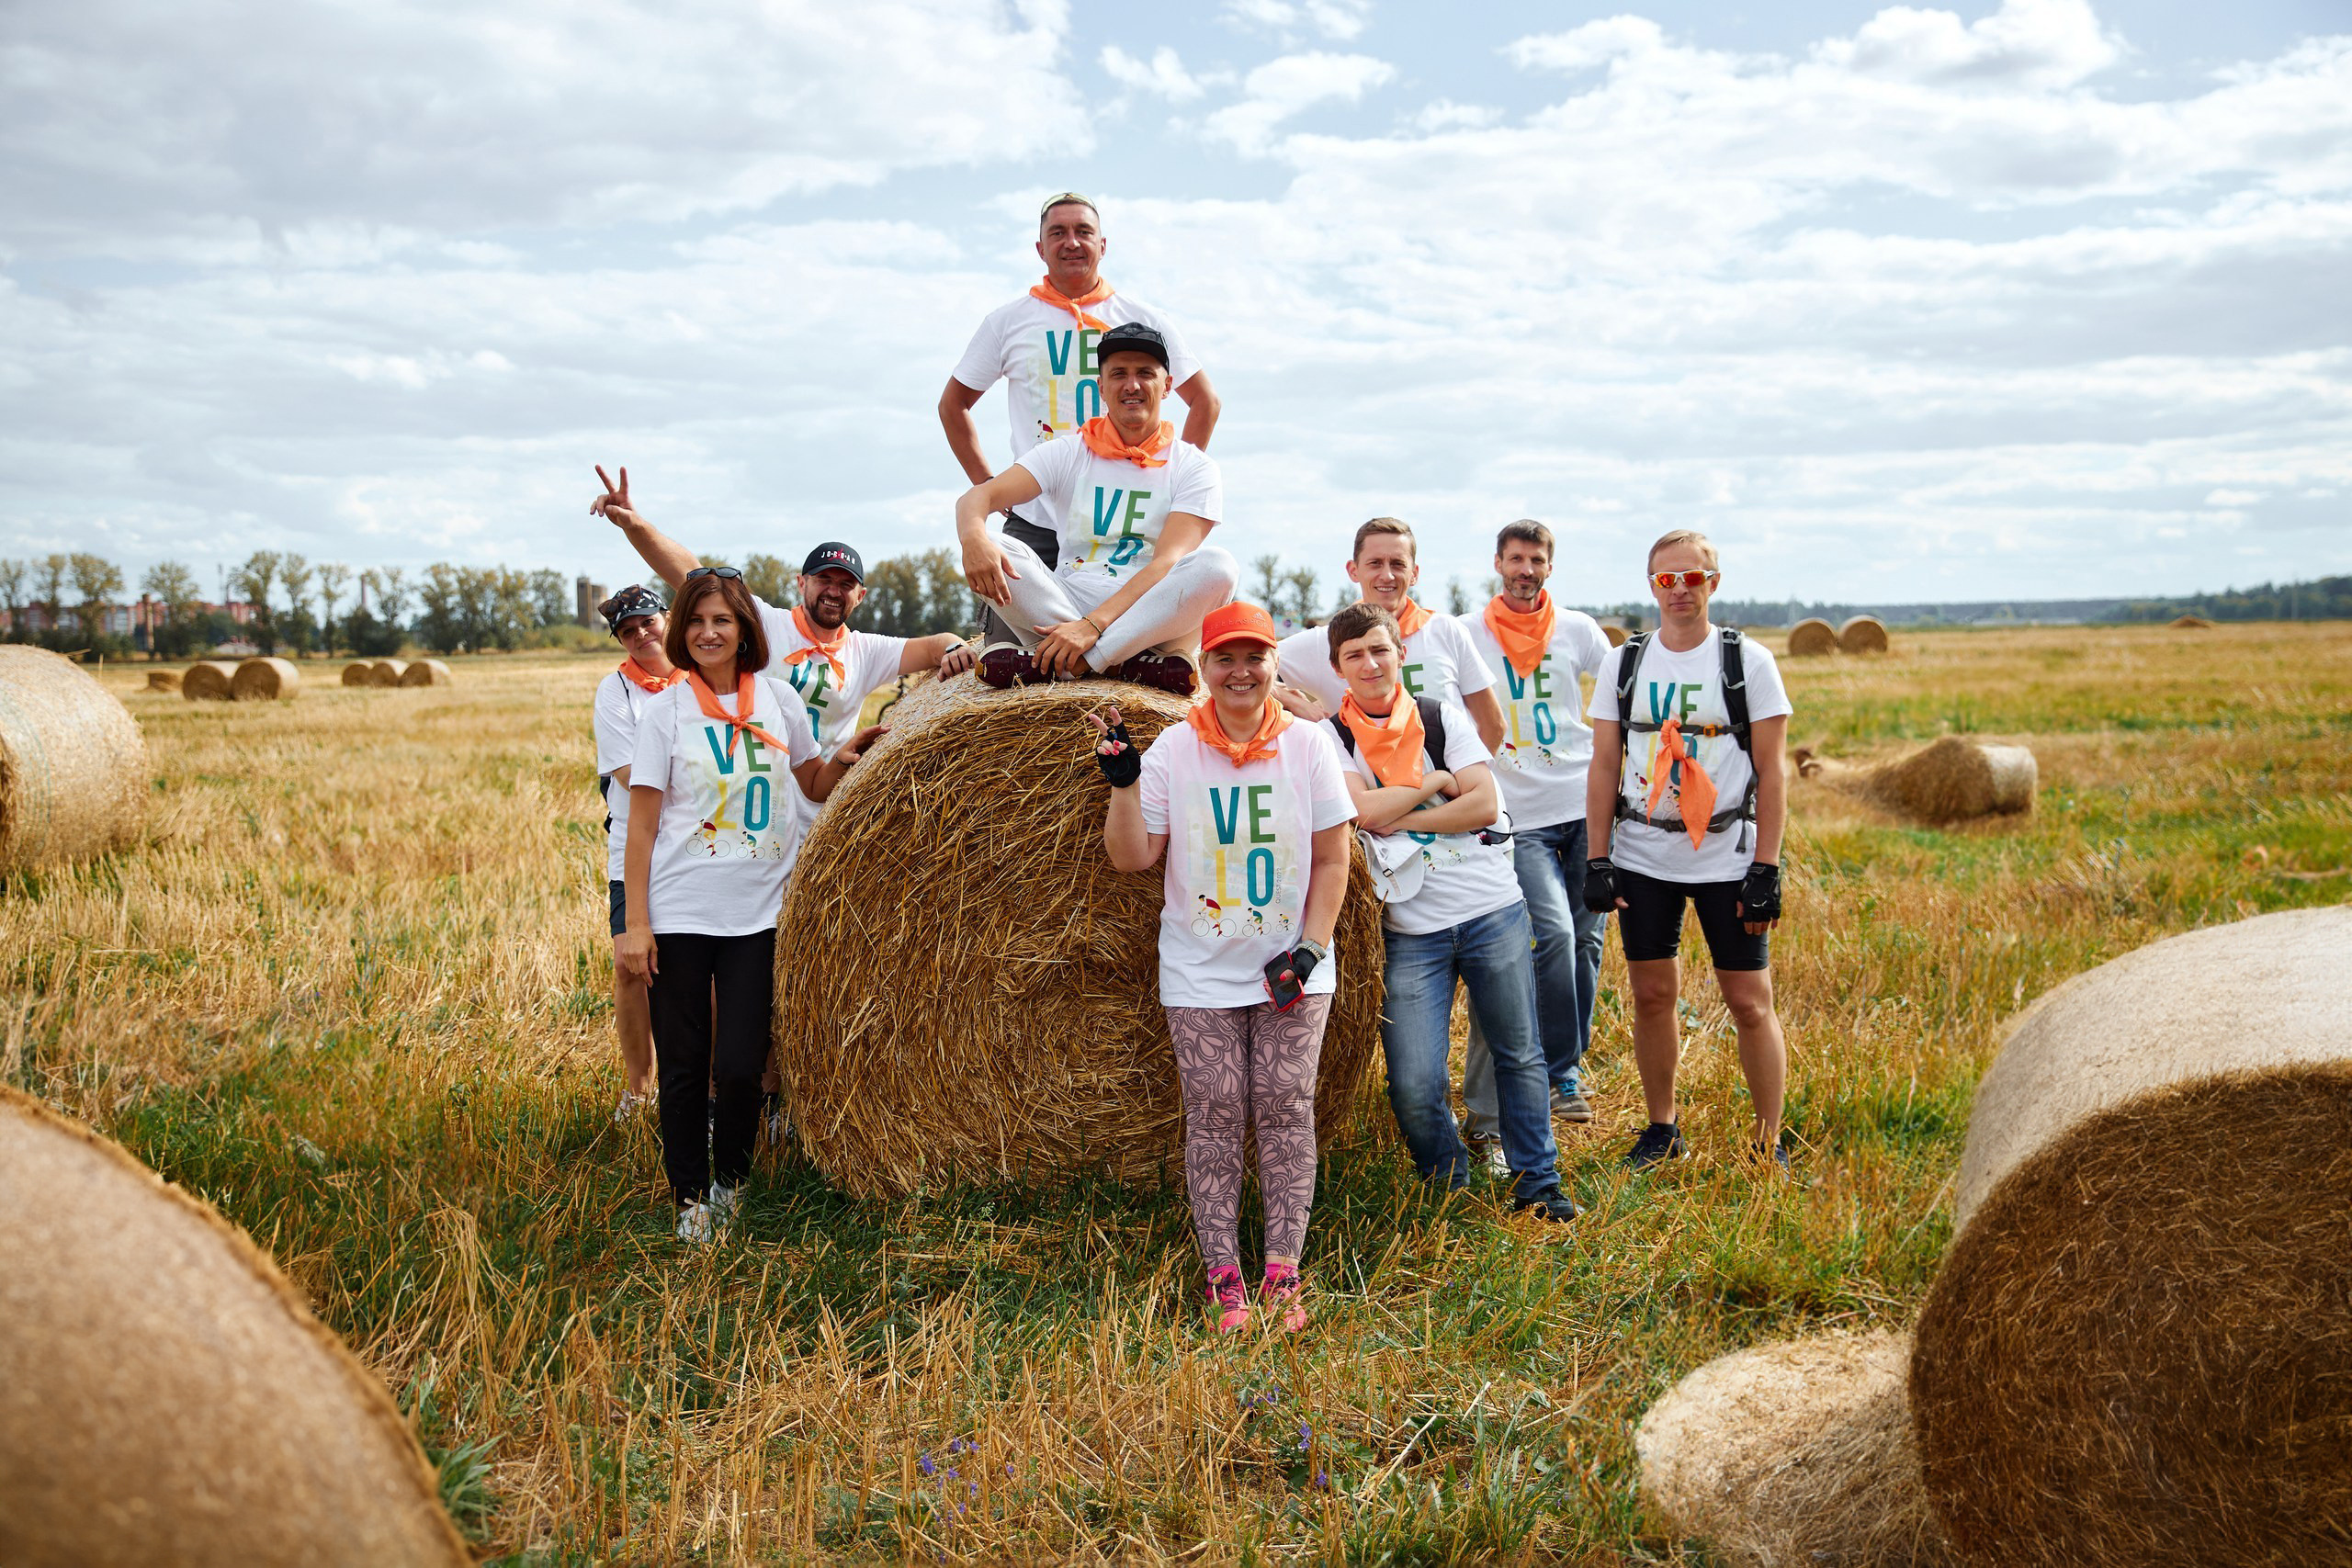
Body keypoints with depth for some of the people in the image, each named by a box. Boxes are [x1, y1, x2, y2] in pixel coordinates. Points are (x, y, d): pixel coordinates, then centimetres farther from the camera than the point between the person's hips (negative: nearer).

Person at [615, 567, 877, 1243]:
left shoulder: (777, 698, 6)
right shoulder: (667, 709, -1)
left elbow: (816, 786, 17)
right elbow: (642, 824, -2)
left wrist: (847, 756, -6)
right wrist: (634, 923, -8)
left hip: (756, 914, 1)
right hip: (678, 913, -1)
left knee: (740, 1066, -2)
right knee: (683, 1065, 5)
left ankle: (730, 1180, 24)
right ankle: (690, 1196, 22)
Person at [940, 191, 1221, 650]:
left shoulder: (1142, 320, 9)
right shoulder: (1008, 322, 9)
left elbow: (1204, 401, 17)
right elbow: (953, 405, 19)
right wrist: (987, 485, 8)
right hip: (1032, 523, 0)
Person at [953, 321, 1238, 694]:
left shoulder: (1192, 467, 3)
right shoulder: (1067, 454, 10)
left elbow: (1168, 563, -11)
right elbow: (977, 497, -3)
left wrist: (1093, 625, -27)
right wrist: (975, 538, -29)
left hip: (1153, 619, -2)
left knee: (1217, 565, -30)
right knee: (991, 546, -21)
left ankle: (1050, 662, -30)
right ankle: (1139, 663, -29)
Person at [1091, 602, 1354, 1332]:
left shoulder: (1309, 744, -2)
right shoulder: (1172, 749, -3)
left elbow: (1332, 861, 0)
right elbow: (1132, 858, -4)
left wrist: (1310, 948, -9)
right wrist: (1122, 782, -17)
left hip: (1292, 971, 0)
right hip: (1201, 974, 0)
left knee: (1286, 1111, 2)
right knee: (1214, 1116, 3)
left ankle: (1283, 1272, 12)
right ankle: (1223, 1276, 12)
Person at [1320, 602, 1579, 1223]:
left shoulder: (1444, 717, 5)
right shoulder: (1331, 738, 0)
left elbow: (1485, 805, -5)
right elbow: (1365, 809, -16)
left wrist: (1399, 821, -10)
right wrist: (1435, 782, -5)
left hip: (1494, 910, 2)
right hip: (1412, 930, -1)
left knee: (1520, 1055, 9)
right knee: (1413, 1086, -6)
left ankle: (1536, 1183, 26)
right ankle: (1450, 1189, 18)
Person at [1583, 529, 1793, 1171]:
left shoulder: (1750, 661, -1)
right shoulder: (1622, 663, 6)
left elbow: (1771, 772, -3)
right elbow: (1604, 767, 7)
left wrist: (1766, 869, -9)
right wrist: (1596, 860, 0)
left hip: (1727, 858, -2)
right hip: (1642, 858, 2)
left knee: (1750, 1002, -1)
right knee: (1653, 996, 7)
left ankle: (1769, 1140, 12)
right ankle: (1663, 1128, 23)